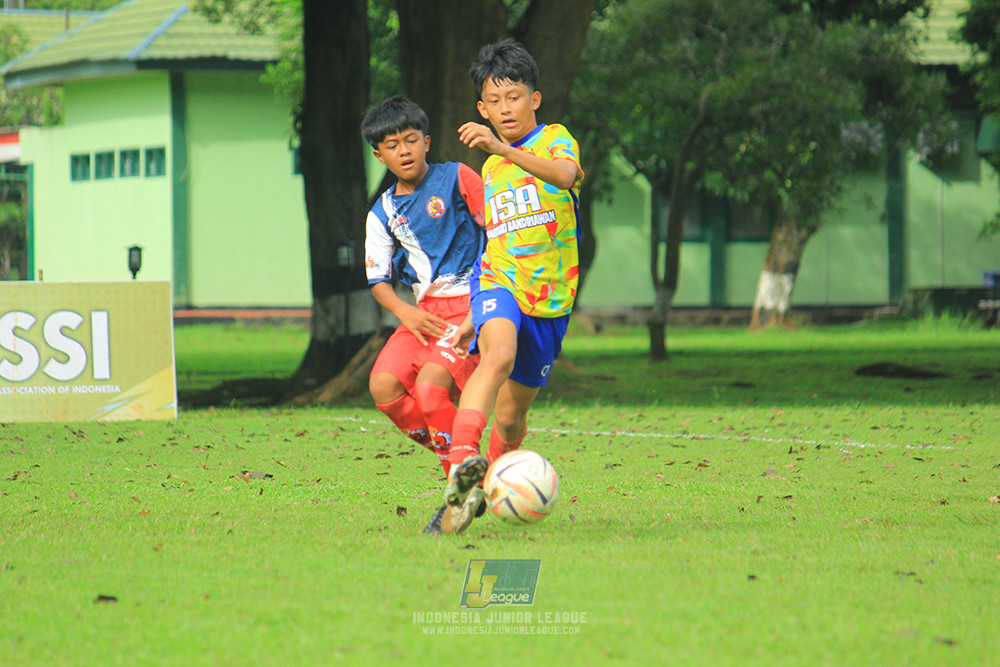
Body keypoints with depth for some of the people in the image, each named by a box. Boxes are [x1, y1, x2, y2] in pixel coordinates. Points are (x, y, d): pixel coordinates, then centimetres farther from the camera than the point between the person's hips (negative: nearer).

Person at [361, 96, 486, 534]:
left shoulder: (456, 179, 0)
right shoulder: (383, 214, 12)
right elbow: (378, 279, 13)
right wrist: (404, 312, -6)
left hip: (470, 304, -5)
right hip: (424, 312, 5)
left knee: (430, 386, -26)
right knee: (384, 386, -17)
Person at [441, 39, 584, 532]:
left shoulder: (556, 140, 0)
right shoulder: (490, 170, 17)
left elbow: (565, 175, -25)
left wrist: (505, 148, -39)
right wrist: (476, 315, 27)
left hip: (550, 299, -1)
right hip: (498, 285, 2)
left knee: (511, 413, 5)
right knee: (499, 353, -32)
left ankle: (490, 484, 33)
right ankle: (462, 463, -51)